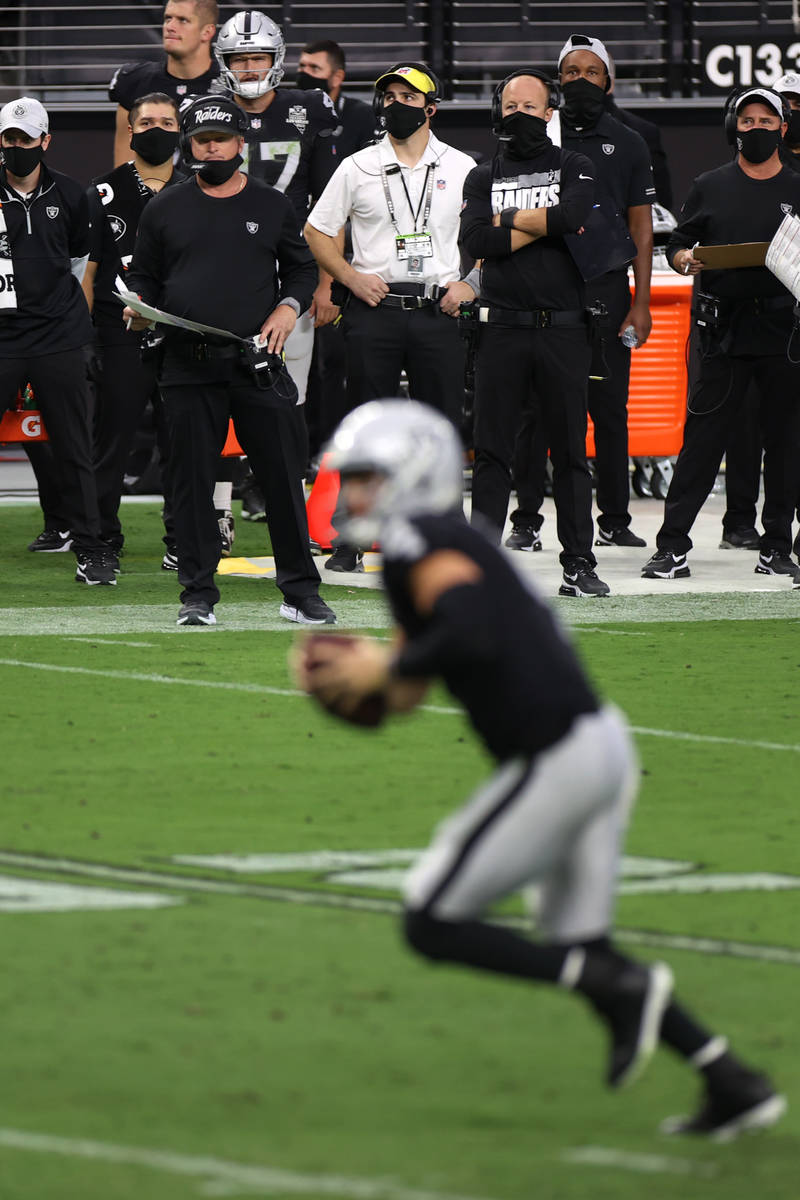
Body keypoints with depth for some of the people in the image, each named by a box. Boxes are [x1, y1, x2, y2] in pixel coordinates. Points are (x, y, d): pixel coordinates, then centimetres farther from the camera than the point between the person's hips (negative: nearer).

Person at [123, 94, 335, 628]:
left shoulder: (272, 205, 10)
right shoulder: (165, 209, 10)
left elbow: (303, 267, 17)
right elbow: (144, 275, 15)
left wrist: (288, 308, -1)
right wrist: (139, 305, -6)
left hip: (259, 365, 0)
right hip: (189, 368, 0)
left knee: (283, 477, -2)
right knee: (193, 481, 1)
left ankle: (301, 592, 6)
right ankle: (198, 596, 8)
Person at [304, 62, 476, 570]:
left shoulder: (461, 168, 7)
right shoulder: (358, 168, 5)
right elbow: (318, 231, 11)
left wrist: (470, 284, 0)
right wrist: (352, 278, -2)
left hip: (438, 313, 1)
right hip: (373, 312, 0)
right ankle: (351, 539, 4)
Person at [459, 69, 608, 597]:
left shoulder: (574, 168, 8)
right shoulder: (484, 177, 12)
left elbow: (574, 216, -15)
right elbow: (476, 241, -6)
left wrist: (507, 219, -5)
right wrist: (545, 226, -8)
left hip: (564, 329, -1)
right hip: (503, 328, 1)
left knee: (570, 449, 2)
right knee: (492, 449, 0)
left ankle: (579, 563, 5)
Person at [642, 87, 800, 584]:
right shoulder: (710, 188, 11)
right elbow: (677, 246, 14)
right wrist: (686, 259, -8)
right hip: (724, 331, 0)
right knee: (702, 437, -4)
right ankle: (672, 546, -4)